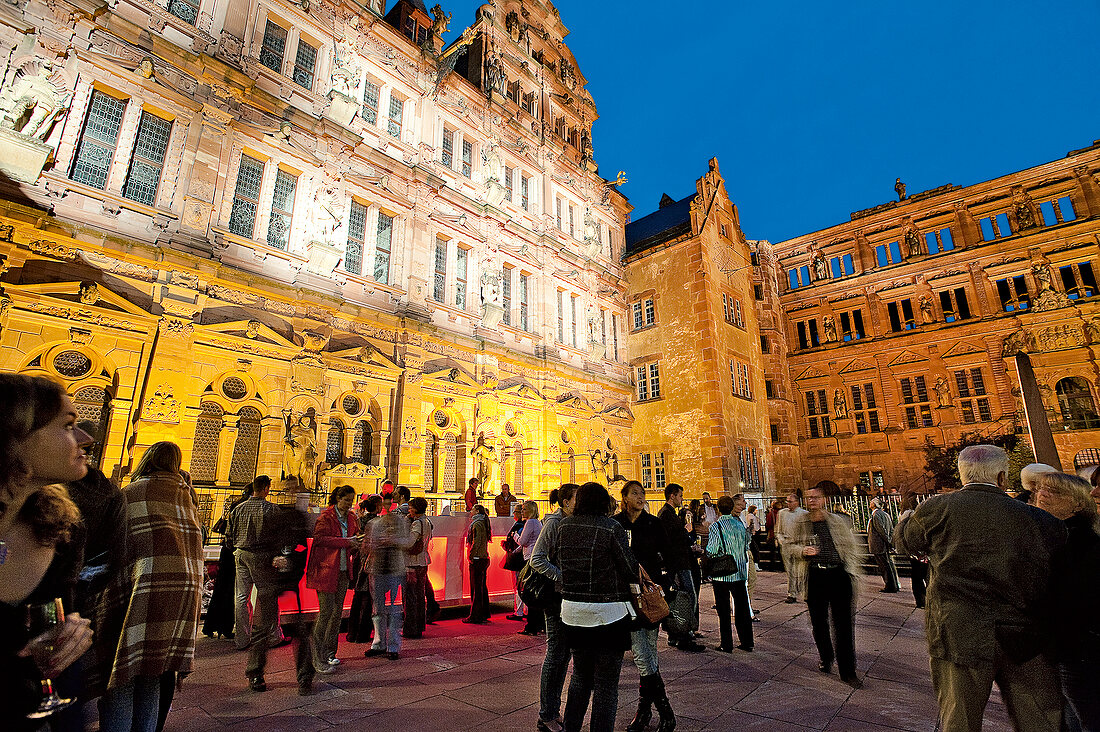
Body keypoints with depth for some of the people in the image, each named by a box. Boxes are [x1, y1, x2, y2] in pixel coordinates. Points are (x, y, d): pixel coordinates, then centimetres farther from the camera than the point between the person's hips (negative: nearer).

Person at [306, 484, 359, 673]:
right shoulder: (326, 517, -8)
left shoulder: (351, 518, 12)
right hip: (325, 569, -6)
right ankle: (318, 659, 5)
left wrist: (356, 544, -1)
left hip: (343, 571, 6)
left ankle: (329, 653, 23)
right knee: (325, 611, -6)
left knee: (338, 611, 10)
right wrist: (346, 542, -20)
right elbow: (320, 538, -17)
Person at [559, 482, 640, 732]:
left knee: (580, 675, 23)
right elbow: (631, 570, -13)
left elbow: (561, 563, 9)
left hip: (572, 610, 5)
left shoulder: (564, 526, 0)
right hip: (608, 613, -5)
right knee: (606, 682, 9)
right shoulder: (611, 527, -15)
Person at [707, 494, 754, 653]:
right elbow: (746, 547, 10)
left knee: (723, 610, 5)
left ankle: (727, 644, 10)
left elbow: (711, 551, -17)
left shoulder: (716, 526, -15)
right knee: (742, 608, 14)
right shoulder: (740, 524, 1)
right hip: (740, 572, 5)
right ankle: (747, 642, 23)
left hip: (721, 574, -5)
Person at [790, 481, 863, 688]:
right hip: (814, 576, 1)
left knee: (844, 624, -2)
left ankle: (847, 671, 7)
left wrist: (852, 573, 5)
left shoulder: (838, 521, 2)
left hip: (839, 574, -1)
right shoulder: (801, 522, 3)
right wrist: (802, 550, -9)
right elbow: (791, 544, 13)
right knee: (818, 622, 12)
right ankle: (826, 658, 35)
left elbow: (852, 547, 11)